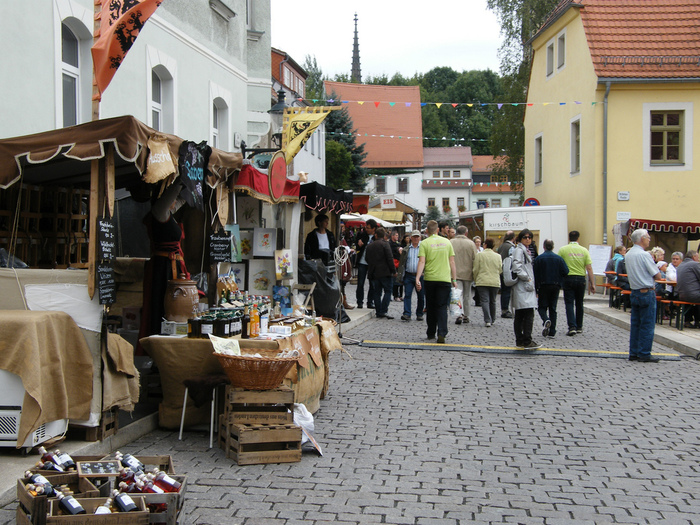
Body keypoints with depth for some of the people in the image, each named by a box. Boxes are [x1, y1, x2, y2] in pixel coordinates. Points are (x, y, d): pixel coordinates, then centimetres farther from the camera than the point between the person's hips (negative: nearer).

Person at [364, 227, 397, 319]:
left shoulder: (369, 246, 11)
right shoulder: (385, 244, -7)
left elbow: (366, 259, 17)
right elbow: (390, 258, -13)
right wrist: (393, 270, -6)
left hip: (373, 273, 5)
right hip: (385, 273, -5)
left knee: (377, 293, 9)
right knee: (388, 291, -1)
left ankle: (378, 312, 8)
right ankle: (384, 311, -12)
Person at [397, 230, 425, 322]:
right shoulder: (406, 249, 11)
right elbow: (402, 263, 12)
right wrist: (400, 276, 4)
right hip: (408, 275, 2)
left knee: (421, 296, 5)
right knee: (407, 295, -5)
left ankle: (419, 314, 17)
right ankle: (407, 314, -5)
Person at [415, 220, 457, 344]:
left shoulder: (424, 243, -1)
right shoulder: (447, 242, 6)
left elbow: (422, 262, -11)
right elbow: (452, 262, 6)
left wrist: (417, 279, -13)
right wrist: (454, 279, 11)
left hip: (429, 279, -1)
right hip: (445, 278, 1)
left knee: (431, 307, 13)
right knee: (442, 307, 1)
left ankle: (431, 333, 22)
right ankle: (441, 334, -13)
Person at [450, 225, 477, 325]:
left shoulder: (450, 243, -3)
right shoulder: (471, 243, -3)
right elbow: (475, 259, -3)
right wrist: (474, 273, 6)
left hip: (455, 273, -1)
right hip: (467, 273, 1)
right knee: (467, 295, 13)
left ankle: (459, 314, -23)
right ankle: (466, 316, 21)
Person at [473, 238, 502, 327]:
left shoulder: (479, 255, -5)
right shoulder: (498, 256, 5)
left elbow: (476, 269, -3)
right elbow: (500, 270, 11)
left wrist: (475, 279, 13)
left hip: (482, 282, -3)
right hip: (495, 282, 3)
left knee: (485, 301, -4)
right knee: (492, 301, 16)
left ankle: (487, 320, -16)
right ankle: (492, 320, 26)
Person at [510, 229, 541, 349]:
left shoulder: (526, 250, 22)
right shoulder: (518, 250, -9)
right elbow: (516, 267, -22)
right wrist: (526, 278, -15)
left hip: (527, 287, 10)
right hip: (522, 287, -10)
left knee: (520, 315, 10)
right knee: (529, 314, -14)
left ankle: (520, 341, 13)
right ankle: (527, 341, -15)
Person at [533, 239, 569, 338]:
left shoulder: (539, 259, -4)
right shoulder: (559, 258, 1)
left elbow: (535, 274, -6)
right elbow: (566, 272, -5)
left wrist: (535, 289, 1)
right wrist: (560, 283, 12)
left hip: (543, 286, -2)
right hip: (556, 286, 2)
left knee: (542, 307, 6)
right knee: (553, 308, 8)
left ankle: (546, 320, -25)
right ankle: (552, 332, 6)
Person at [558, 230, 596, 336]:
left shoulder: (562, 250, -3)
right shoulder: (584, 250, 2)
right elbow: (589, 269, 0)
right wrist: (592, 284, 2)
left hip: (568, 279, -2)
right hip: (581, 279, 2)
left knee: (569, 303, -1)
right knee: (579, 304, 15)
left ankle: (572, 327, -14)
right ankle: (579, 327, 24)